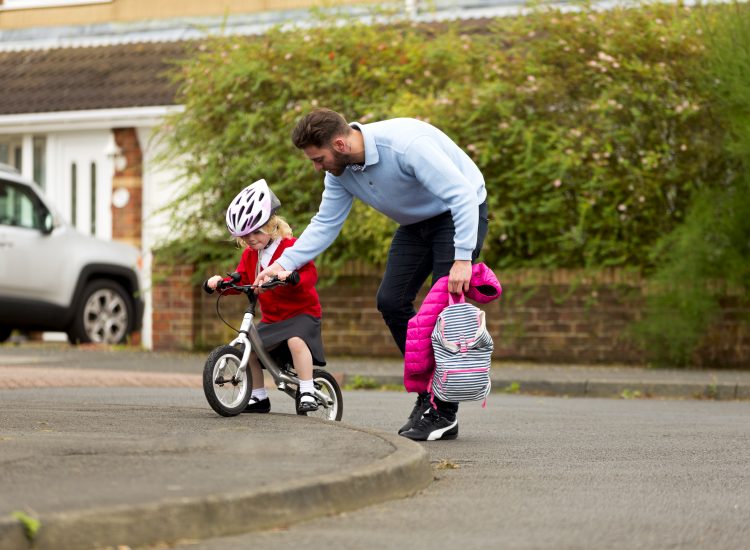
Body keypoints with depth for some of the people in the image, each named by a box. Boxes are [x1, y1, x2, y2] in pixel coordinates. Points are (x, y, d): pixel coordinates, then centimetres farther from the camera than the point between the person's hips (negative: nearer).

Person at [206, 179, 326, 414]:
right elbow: (240, 280, 4)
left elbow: (310, 274, -25)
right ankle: (258, 397, 11)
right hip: (271, 318, 7)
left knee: (295, 340, -34)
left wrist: (291, 275, -46)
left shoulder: (291, 247, -14)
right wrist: (220, 282, -16)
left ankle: (307, 392, -27)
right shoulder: (250, 254, 8)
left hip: (301, 311, -7)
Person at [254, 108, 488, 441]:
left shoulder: (406, 144, -35)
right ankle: (428, 392, 12)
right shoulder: (340, 171, -10)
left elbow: (463, 195, -34)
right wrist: (283, 263, -13)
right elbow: (325, 225, 0)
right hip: (417, 223, 8)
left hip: (461, 213, -8)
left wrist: (462, 258, -40)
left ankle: (445, 415, -8)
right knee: (391, 301, -3)